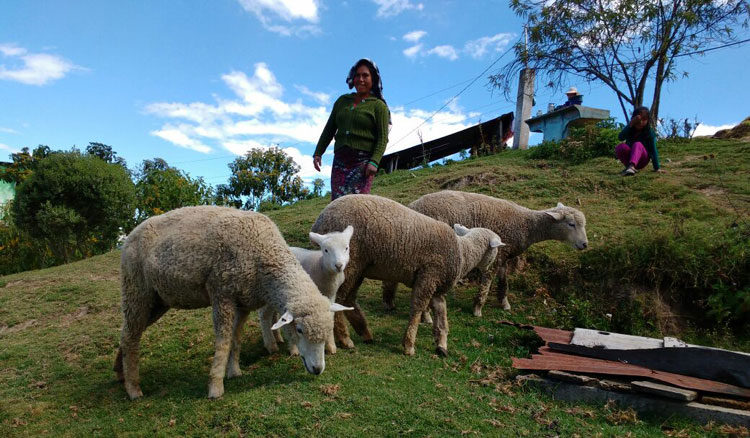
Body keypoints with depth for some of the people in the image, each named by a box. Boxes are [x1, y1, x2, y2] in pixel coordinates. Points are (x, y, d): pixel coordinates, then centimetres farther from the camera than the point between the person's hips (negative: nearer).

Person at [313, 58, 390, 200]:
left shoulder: (378, 106, 6)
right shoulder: (342, 101, 20)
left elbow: (383, 138, -2)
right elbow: (329, 130, 22)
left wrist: (374, 162, -16)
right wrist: (318, 153, 13)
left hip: (363, 160, -4)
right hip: (340, 160, 4)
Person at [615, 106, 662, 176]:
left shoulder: (650, 132, -8)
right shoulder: (630, 129, -2)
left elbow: (653, 150, -13)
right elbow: (620, 137, -23)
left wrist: (657, 168, -20)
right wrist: (630, 125, -34)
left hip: (642, 160, -2)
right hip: (629, 158, 2)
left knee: (638, 144, -35)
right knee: (619, 147, -29)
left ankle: (631, 166, -59)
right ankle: (630, 166, -24)